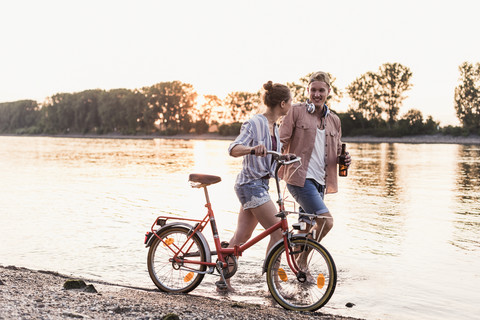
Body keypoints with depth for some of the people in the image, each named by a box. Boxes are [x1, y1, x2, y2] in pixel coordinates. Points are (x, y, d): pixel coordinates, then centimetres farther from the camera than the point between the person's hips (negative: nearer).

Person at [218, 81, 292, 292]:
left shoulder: (274, 127, 12)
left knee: (242, 237, 12)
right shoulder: (254, 123, -14)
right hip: (251, 184, -9)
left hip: (260, 184, 9)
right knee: (279, 231, -10)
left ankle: (224, 280, 21)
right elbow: (234, 149, -27)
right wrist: (253, 148, -45)